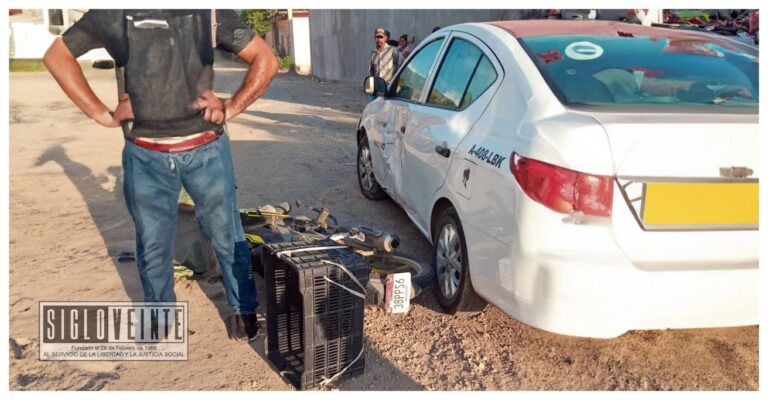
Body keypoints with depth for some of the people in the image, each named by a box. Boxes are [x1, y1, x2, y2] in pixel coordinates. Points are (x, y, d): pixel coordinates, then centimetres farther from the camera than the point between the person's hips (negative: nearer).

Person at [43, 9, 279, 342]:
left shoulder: (210, 12, 0)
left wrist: (231, 109, -3)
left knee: (227, 235, 10)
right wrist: (102, 114, 2)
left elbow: (265, 60, 4)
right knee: (153, 245, 13)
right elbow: (57, 56, 10)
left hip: (207, 150, 0)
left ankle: (243, 311, 30)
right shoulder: (115, 14, 1)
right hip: (146, 156, 1)